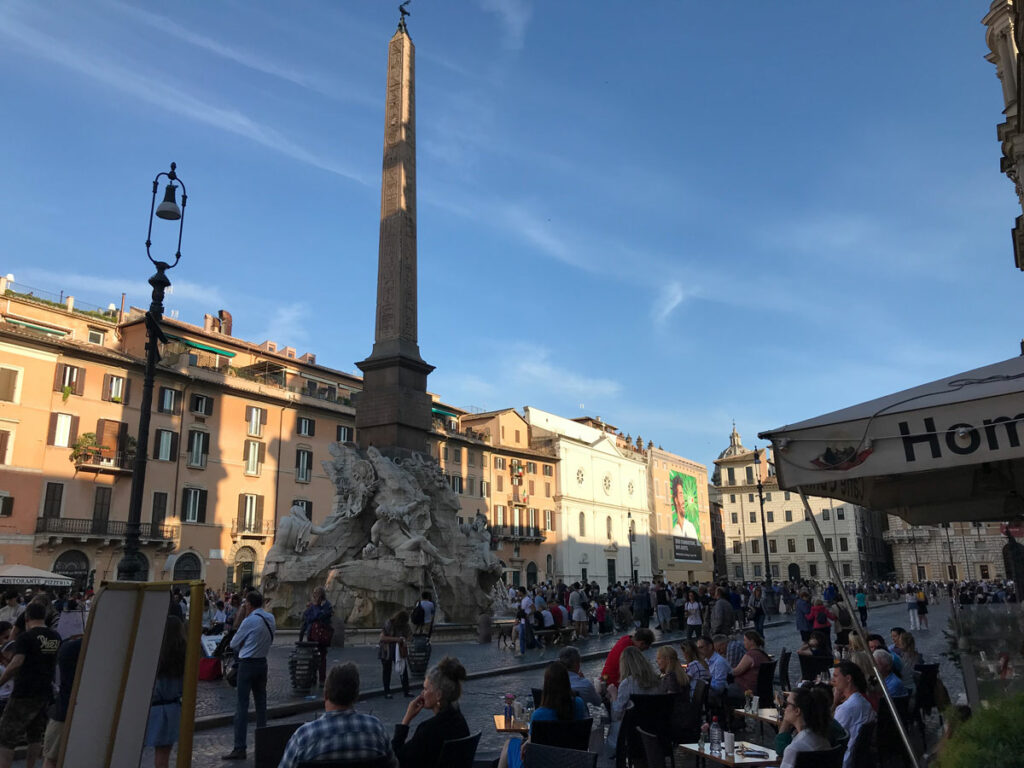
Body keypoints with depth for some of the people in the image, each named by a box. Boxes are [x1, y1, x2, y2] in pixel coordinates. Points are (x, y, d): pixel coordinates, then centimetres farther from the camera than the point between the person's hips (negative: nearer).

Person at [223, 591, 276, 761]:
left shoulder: (249, 621, -16)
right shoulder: (271, 619, 6)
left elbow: (233, 643, -7)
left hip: (247, 664, -7)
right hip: (262, 662, 7)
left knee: (241, 705, -3)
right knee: (261, 703, 14)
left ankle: (239, 748, -1)